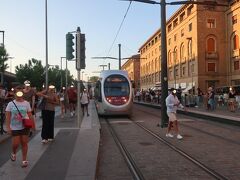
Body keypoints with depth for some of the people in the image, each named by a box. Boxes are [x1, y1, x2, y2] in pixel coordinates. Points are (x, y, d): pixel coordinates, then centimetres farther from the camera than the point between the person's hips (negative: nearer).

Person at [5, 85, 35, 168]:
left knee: (24, 143, 5)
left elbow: (30, 115, 3)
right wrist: (8, 127, -7)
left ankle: (24, 160, 18)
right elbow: (8, 116, -3)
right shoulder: (10, 104, -4)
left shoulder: (26, 103, -2)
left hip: (25, 126, 0)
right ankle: (13, 153, 35)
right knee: (16, 143, 0)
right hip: (14, 127, 0)